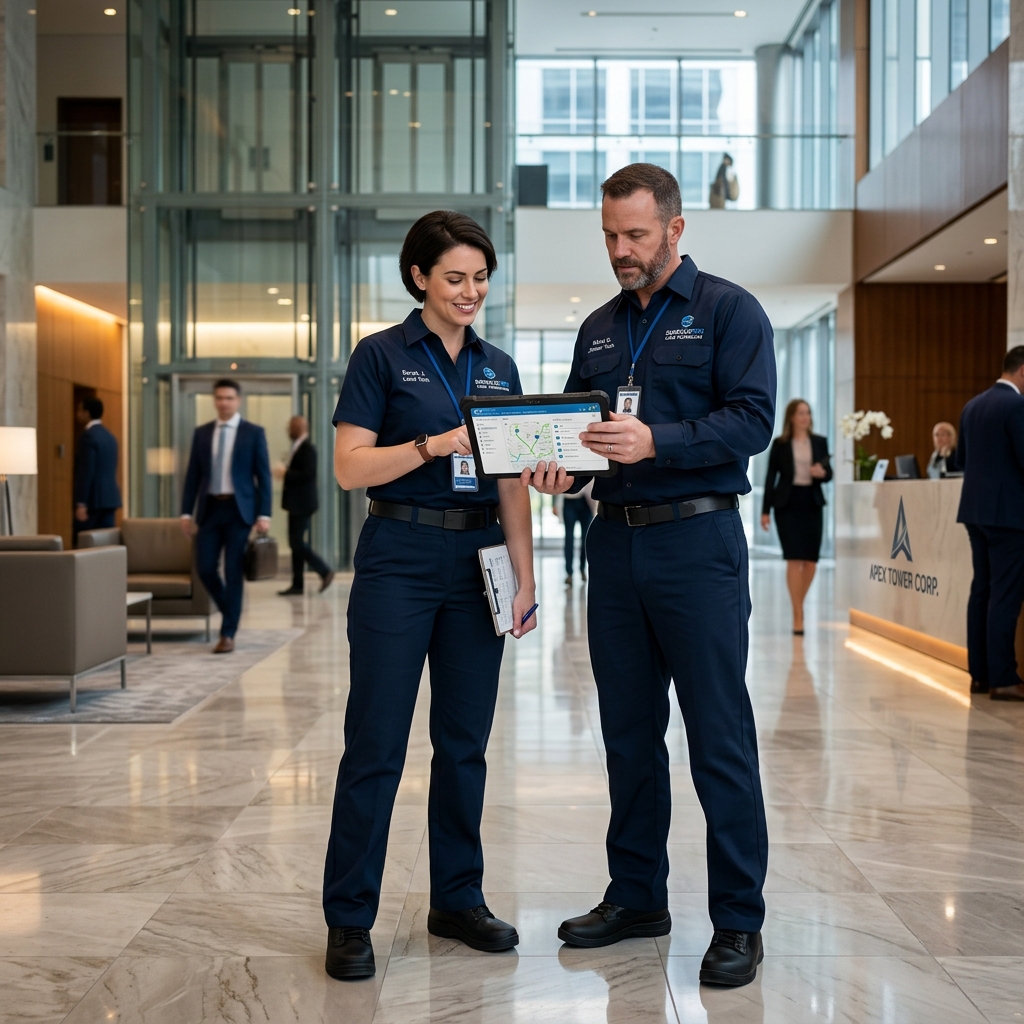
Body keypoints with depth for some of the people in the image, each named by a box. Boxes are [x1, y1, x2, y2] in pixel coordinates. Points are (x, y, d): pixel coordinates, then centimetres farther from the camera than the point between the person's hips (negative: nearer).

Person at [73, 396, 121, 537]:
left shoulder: (88, 436, -11)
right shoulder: (110, 436, 15)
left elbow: (86, 471, -17)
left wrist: (81, 504, -18)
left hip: (93, 499, -8)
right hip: (109, 498, 8)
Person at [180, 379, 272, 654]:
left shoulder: (254, 433, 0)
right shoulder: (201, 433, 9)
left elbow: (263, 476, -2)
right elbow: (193, 474, 10)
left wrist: (264, 514, -10)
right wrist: (186, 512, 3)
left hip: (238, 509, -3)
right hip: (210, 508, 3)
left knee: (234, 572, -2)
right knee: (205, 567, -2)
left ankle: (228, 634, 4)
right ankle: (231, 612, 24)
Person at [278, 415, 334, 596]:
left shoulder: (307, 448, -14)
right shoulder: (298, 447, 15)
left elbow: (308, 474, -24)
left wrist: (286, 474, -19)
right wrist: (286, 473, 3)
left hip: (302, 504, -10)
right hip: (296, 503, 10)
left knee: (298, 543, -9)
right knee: (296, 543, 10)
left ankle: (325, 571, 1)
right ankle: (297, 584, 13)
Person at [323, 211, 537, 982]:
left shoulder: (498, 367, 12)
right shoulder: (383, 355, -2)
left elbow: (513, 486, 11)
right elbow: (350, 467, -9)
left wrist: (526, 577, 4)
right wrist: (432, 444, -22)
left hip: (477, 561, 5)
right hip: (400, 560, -5)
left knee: (465, 740, 10)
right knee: (376, 744, -2)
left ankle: (458, 899, 23)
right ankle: (349, 918, 10)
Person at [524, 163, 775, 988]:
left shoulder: (728, 310, -2)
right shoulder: (599, 329, 16)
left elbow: (753, 421, -12)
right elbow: (574, 423, 18)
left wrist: (655, 442, -25)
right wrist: (559, 464, -4)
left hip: (697, 541, -6)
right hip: (615, 541, 6)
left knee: (719, 738, -1)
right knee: (629, 733, 12)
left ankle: (739, 920, 10)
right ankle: (637, 896, 25)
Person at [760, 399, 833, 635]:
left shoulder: (820, 442, 8)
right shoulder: (779, 444, 0)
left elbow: (828, 473, 8)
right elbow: (771, 477, 1)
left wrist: (821, 473, -17)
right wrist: (765, 510, -3)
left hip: (812, 503, 3)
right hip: (787, 504, -3)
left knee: (811, 560, 3)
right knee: (794, 559, -9)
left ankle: (798, 605, 26)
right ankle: (797, 615, -5)